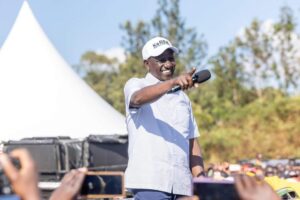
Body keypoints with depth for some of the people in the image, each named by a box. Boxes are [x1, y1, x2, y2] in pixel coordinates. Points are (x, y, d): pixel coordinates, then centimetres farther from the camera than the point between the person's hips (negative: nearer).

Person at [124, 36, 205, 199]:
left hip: (181, 184, 6)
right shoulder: (135, 85, 5)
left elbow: (192, 140, 19)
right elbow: (139, 98, -21)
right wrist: (173, 82, -37)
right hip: (149, 181, -6)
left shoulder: (182, 96, 23)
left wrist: (201, 179, 4)